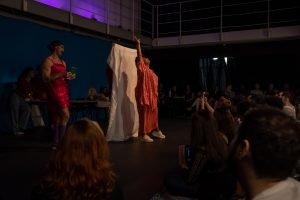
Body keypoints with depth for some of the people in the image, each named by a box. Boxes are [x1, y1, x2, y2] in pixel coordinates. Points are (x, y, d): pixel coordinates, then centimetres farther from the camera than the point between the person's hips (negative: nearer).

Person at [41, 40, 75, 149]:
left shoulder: (63, 62, 19)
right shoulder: (48, 61, -4)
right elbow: (46, 78, -12)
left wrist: (69, 77, 4)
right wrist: (60, 75, -22)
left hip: (63, 89, 8)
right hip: (54, 90, -8)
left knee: (58, 117, 8)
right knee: (66, 115, -16)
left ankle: (56, 142, 14)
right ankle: (60, 141, -7)